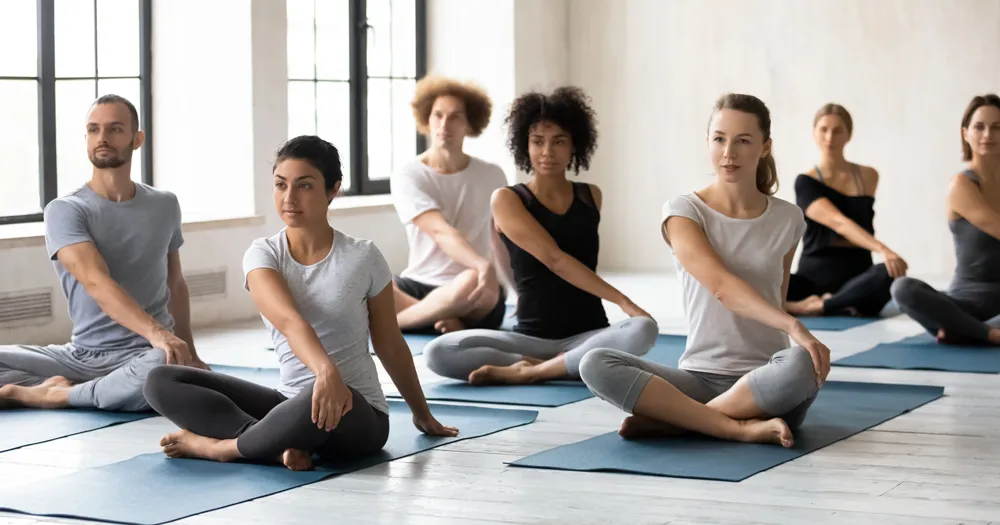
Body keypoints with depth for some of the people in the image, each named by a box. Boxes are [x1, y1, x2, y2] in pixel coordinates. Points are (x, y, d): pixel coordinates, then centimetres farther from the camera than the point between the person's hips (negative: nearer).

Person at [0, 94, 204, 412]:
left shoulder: (165, 206, 9)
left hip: (146, 354, 1)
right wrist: (156, 333, -35)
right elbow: (97, 283, -21)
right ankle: (112, 390, -23)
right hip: (82, 355, -1)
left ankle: (57, 394, -18)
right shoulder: (64, 210, -5)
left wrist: (189, 352, 27)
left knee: (166, 370, -38)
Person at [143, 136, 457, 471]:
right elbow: (289, 320, -24)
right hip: (291, 402, 4)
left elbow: (390, 345, 8)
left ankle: (220, 446, -16)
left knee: (316, 404, -43)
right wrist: (326, 370, -45)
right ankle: (283, 444, -27)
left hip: (358, 415, -3)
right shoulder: (262, 255, -3)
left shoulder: (362, 258, -6)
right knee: (162, 381, -12)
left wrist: (422, 414, 17)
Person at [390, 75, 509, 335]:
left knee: (473, 281, -40)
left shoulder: (492, 176, 6)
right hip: (418, 286, -1)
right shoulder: (408, 177, -4)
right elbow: (439, 231, -21)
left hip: (475, 306, 1)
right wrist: (484, 264, -39)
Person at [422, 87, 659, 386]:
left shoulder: (590, 196, 11)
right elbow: (553, 259, -14)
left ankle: (527, 371, -26)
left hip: (588, 336, 2)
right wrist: (622, 301, -21)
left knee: (644, 330, -33)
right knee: (438, 353, -27)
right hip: (531, 338, -2)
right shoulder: (507, 199, -2)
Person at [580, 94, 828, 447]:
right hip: (700, 377, 0)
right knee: (596, 365, -26)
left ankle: (672, 418, -20)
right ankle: (742, 428, -30)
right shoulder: (682, 212, -3)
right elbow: (722, 286, -19)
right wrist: (795, 327, -31)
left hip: (764, 381, 1)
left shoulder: (787, 219, 5)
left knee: (801, 365, -37)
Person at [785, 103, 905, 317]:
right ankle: (838, 307, -29)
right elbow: (839, 223, -18)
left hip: (855, 278, 2)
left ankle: (814, 306, -23)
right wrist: (882, 249, -32)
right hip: (813, 277, -2)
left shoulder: (868, 177, 11)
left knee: (890, 273, -35)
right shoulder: (806, 182, -1)